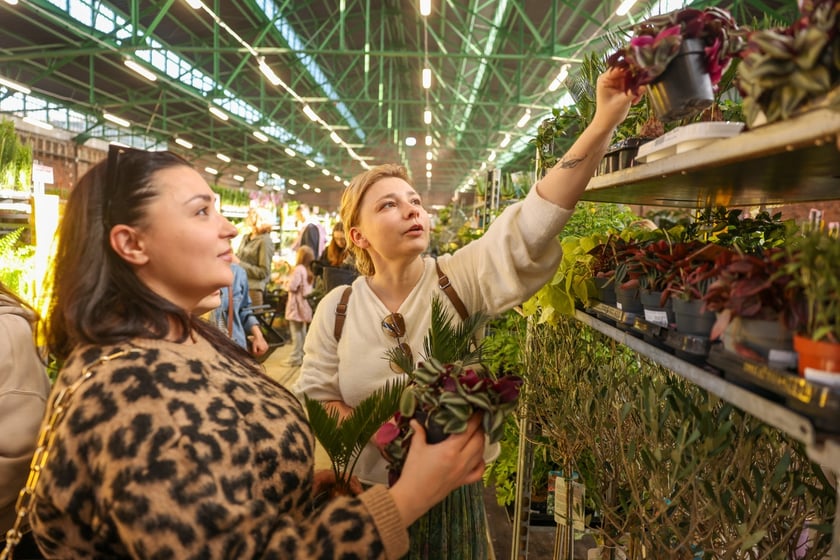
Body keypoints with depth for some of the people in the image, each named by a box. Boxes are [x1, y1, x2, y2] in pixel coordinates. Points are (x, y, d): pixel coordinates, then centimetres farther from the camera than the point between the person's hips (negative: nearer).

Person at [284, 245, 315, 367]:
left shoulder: (299, 269, -17)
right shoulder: (309, 271, 10)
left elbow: (292, 286, -19)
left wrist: (288, 280, -1)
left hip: (297, 304, -9)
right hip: (304, 304, 9)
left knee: (296, 332, -5)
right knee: (302, 331, 15)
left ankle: (295, 358, -2)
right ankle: (302, 355, 22)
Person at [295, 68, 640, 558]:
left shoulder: (460, 279, -13)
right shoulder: (338, 308, -8)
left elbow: (532, 225, -26)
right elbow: (315, 398, -3)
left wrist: (605, 122, -35)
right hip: (366, 498, 1)